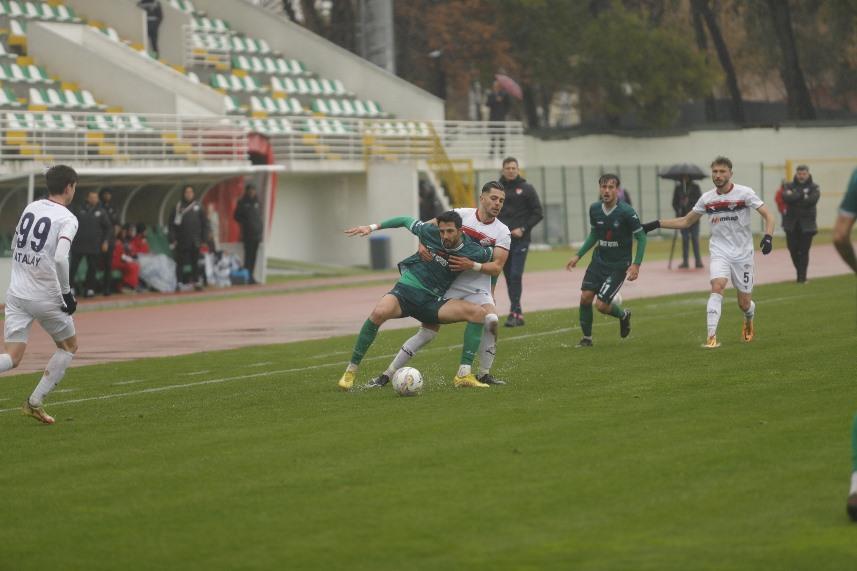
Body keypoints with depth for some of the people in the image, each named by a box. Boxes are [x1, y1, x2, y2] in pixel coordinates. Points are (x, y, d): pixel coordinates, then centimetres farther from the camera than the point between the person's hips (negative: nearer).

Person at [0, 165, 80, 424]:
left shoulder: (30, 208, 9)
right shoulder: (67, 219, -11)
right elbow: (60, 258, -24)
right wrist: (67, 293, -13)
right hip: (46, 296, -5)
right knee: (69, 346, 19)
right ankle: (34, 402, 12)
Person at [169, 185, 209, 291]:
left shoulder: (198, 207, 5)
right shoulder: (178, 207, 0)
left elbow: (204, 223, 8)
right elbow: (172, 224, -1)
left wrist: (204, 238, 2)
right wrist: (172, 239, -8)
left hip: (195, 241, 2)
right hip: (181, 241, -1)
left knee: (195, 262, 7)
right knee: (180, 263, -1)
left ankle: (196, 282, 14)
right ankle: (179, 283, 2)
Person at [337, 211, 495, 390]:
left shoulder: (474, 252, -6)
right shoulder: (430, 232, -7)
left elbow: (490, 254, 18)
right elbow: (406, 220, 11)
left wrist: (473, 265, 6)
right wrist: (372, 227, 11)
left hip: (432, 302, 2)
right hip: (407, 289, -2)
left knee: (479, 313, -18)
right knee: (380, 312, -34)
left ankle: (463, 375, -17)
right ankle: (351, 370, -18)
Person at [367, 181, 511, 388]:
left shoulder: (502, 232, -2)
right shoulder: (462, 214, -3)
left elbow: (496, 267, -10)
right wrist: (422, 245, -15)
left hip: (477, 288, 1)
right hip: (446, 286, -1)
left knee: (491, 320, -27)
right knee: (427, 332, -7)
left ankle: (484, 374, -10)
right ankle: (388, 374, 3)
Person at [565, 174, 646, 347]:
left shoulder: (626, 212, -18)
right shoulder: (595, 209, -1)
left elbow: (641, 237, -11)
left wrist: (636, 265, -19)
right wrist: (578, 255, 10)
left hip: (619, 266, -5)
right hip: (598, 261, 5)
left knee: (601, 305, -11)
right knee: (585, 297, -8)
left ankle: (624, 315, 23)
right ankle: (587, 338, 11)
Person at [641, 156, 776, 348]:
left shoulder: (745, 193, -9)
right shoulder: (707, 198, 1)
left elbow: (768, 216, -8)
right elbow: (685, 221, 13)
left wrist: (768, 237, -27)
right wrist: (656, 224, 5)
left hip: (743, 253, -1)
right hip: (720, 251, 1)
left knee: (744, 304, 4)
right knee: (717, 286, -26)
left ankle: (749, 317, 43)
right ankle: (712, 336, -29)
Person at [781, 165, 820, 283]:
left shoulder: (813, 187, 3)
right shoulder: (789, 186, 7)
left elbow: (812, 200, -16)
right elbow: (786, 198, -13)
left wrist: (794, 198, -12)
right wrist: (802, 194, -15)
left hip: (806, 224, -2)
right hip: (791, 224, 2)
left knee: (804, 251, -5)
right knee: (793, 250, 2)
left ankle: (802, 276, 2)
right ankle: (800, 272, 22)